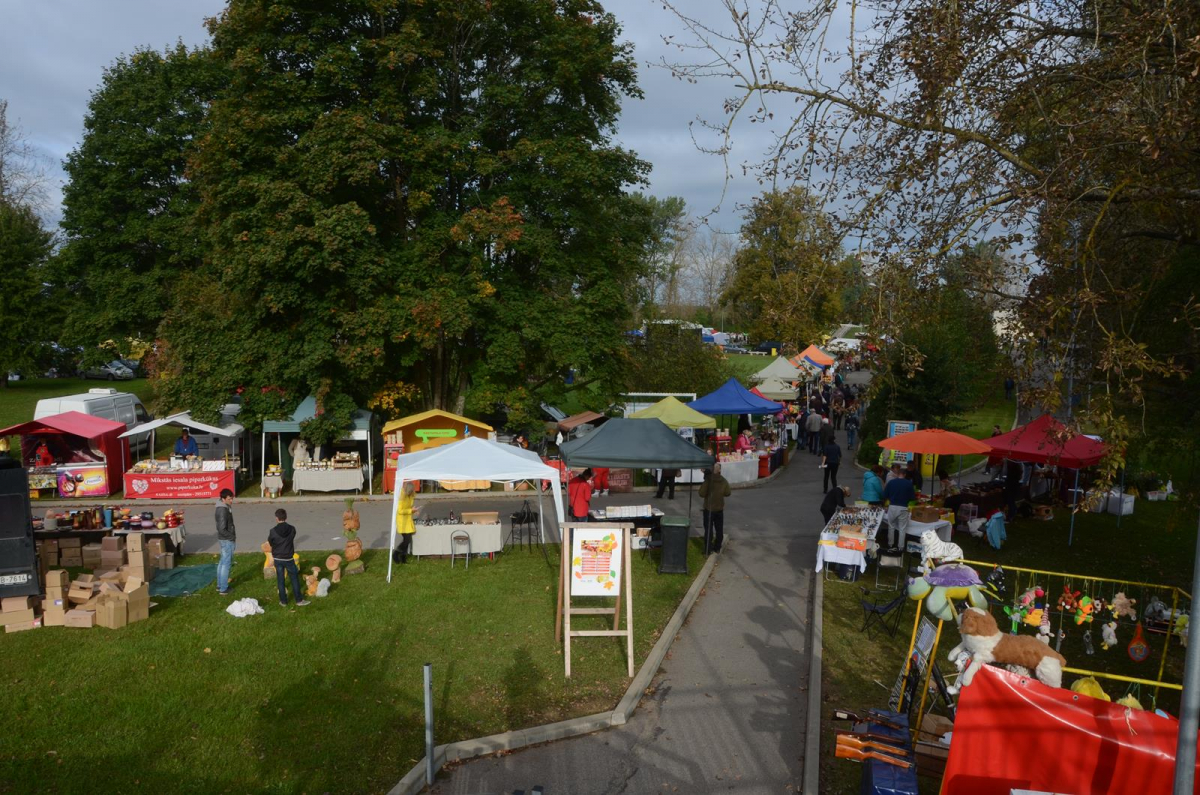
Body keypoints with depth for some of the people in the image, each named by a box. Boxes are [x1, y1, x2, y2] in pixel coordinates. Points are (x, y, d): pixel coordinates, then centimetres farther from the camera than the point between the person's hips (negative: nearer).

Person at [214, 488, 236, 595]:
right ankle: (223, 589, 7)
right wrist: (233, 537, -15)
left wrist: (232, 536, 14)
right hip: (227, 540, -10)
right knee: (226, 564, -1)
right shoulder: (223, 510, -24)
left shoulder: (223, 507, 6)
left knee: (222, 562, 18)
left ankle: (220, 585, 29)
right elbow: (222, 529, -25)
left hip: (224, 539, 10)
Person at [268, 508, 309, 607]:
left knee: (280, 580, 11)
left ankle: (283, 601, 18)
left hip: (277, 559, 0)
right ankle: (299, 600, 14)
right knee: (295, 578, 11)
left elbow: (270, 542, 2)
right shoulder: (292, 529, -10)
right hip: (289, 558, 0)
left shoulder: (273, 531, -14)